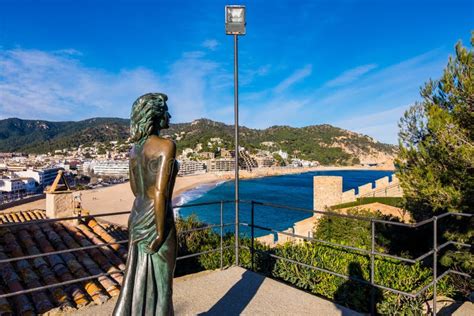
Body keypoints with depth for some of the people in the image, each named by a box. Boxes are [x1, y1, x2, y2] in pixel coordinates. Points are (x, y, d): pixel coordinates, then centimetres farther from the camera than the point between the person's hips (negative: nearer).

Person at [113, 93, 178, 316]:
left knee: (138, 279, 21)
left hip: (137, 216, 8)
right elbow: (160, 192, -22)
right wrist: (160, 233, -17)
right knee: (157, 285, 8)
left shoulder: (135, 148, 8)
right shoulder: (166, 145, -17)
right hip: (155, 221, -8)